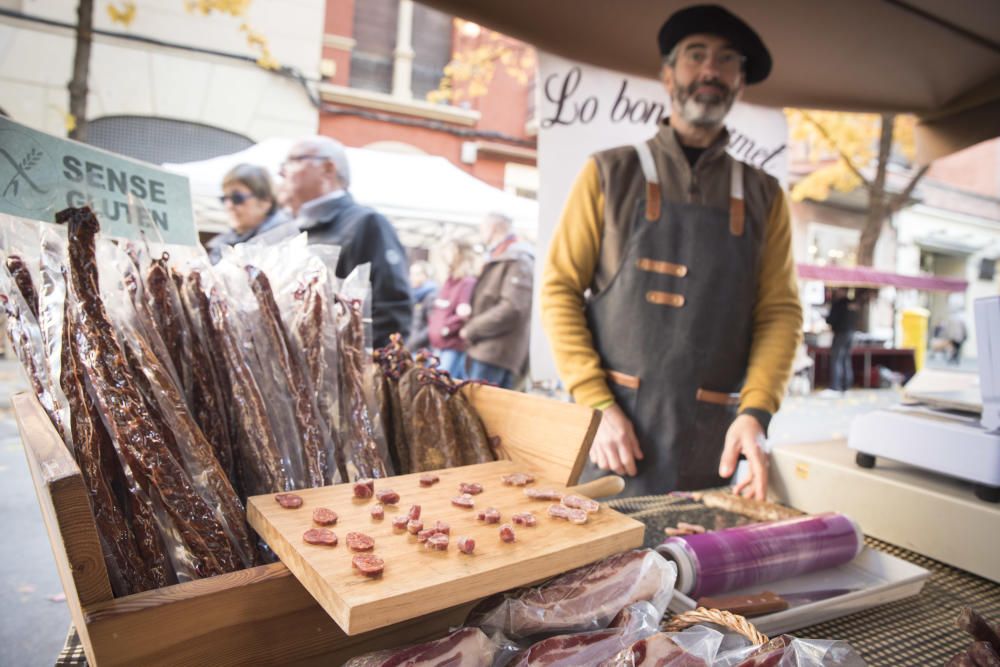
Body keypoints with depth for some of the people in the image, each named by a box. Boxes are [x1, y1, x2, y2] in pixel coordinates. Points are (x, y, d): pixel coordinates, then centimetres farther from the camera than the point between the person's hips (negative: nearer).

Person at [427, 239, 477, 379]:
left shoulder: (468, 282, -12)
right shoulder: (449, 281, 16)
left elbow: (465, 314, -21)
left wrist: (447, 327, -17)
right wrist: (432, 324, 13)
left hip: (454, 344, -9)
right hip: (440, 343, 9)